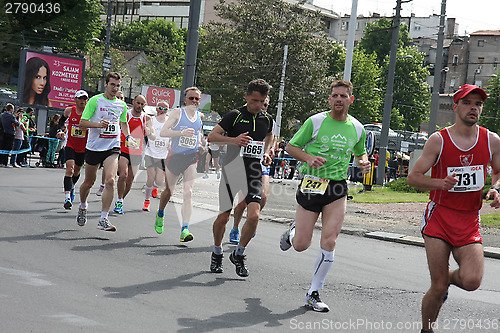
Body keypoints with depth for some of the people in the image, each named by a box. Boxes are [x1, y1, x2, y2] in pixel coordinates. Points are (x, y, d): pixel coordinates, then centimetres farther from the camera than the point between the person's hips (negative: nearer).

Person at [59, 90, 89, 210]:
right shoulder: (69, 110, -2)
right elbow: (62, 120, 19)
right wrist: (61, 130, 4)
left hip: (83, 147, 1)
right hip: (70, 145, -1)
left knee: (77, 170, 17)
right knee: (69, 168, -19)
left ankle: (71, 187, 49)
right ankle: (67, 197, -25)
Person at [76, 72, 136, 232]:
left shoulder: (121, 105, 8)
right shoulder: (95, 101, -5)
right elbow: (82, 123, -8)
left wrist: (128, 137, 7)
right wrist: (99, 124, -24)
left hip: (112, 148, 2)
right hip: (94, 147, -2)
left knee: (110, 181, -17)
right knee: (89, 182, 11)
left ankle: (103, 219, -15)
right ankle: (83, 207, 42)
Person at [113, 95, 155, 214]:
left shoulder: (147, 118, 2)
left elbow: (154, 138, -1)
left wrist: (149, 133, -23)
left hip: (137, 154, 3)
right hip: (123, 150, -3)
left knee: (130, 180, 7)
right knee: (123, 175, -22)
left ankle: (120, 201, 26)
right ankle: (119, 201, -11)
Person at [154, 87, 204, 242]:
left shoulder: (200, 116, 8)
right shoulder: (177, 112, -5)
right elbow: (163, 132, -15)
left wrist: (200, 145, 9)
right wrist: (182, 133, -26)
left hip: (192, 158, 1)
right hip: (175, 156, -1)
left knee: (188, 192, -16)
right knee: (168, 191, 12)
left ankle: (185, 229, -22)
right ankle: (160, 214, 44)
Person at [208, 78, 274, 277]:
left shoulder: (267, 120, 8)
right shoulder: (234, 116, -5)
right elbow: (212, 136, -6)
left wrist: (266, 153, 12)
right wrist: (234, 140, -20)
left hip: (254, 172, 2)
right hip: (232, 170, -2)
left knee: (254, 215, -16)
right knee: (223, 217, 3)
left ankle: (238, 254, 5)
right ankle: (217, 253, 29)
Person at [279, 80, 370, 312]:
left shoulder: (357, 128, 7)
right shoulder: (315, 121, -3)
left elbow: (360, 152, 25)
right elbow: (291, 147, 3)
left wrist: (363, 163, 2)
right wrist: (308, 158, -15)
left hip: (337, 189, 2)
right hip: (312, 183, -2)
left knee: (329, 243, -9)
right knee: (301, 245, 1)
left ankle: (314, 293, 6)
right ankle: (292, 232, 40)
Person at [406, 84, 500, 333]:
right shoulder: (438, 140, -5)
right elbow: (413, 177, -4)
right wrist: (440, 183, -22)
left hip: (470, 221, 2)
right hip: (439, 218, -2)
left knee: (471, 281, -17)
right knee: (438, 288, -4)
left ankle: (449, 276, 19)